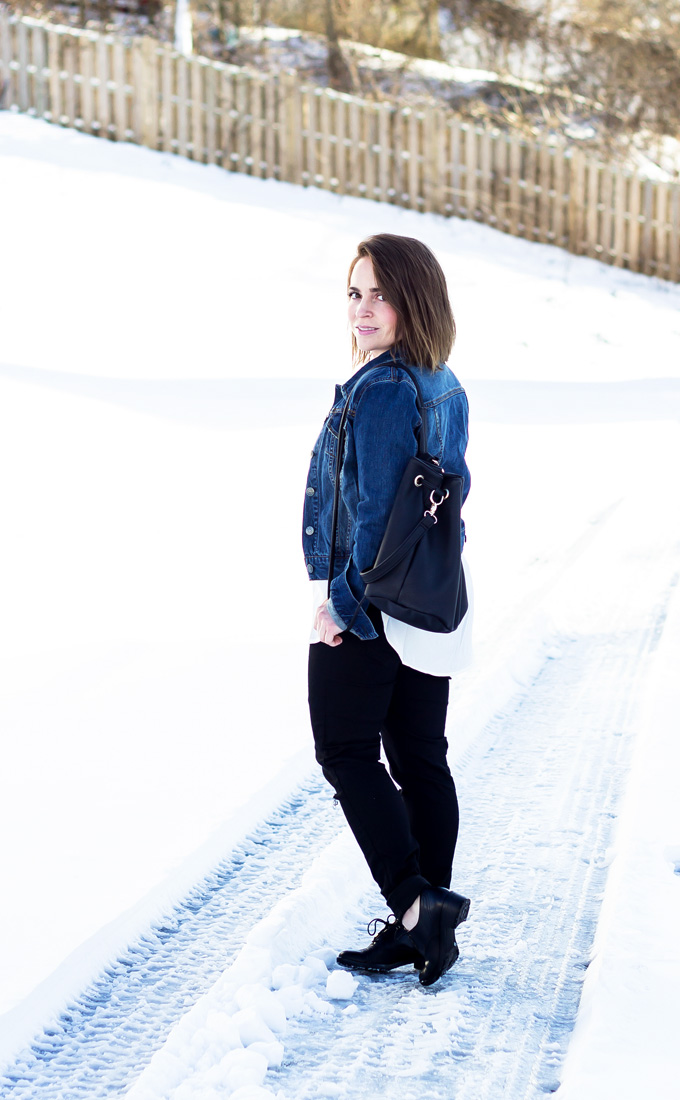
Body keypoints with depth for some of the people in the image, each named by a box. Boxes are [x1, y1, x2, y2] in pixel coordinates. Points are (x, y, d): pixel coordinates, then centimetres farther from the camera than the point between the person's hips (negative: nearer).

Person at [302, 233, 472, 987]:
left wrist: (342, 600, -15)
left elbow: (376, 512, -22)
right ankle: (428, 924, 18)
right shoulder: (447, 388, 9)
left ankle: (414, 902, -5)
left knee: (347, 753, 4)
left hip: (371, 609, -9)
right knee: (420, 757, 12)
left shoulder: (381, 391, -19)